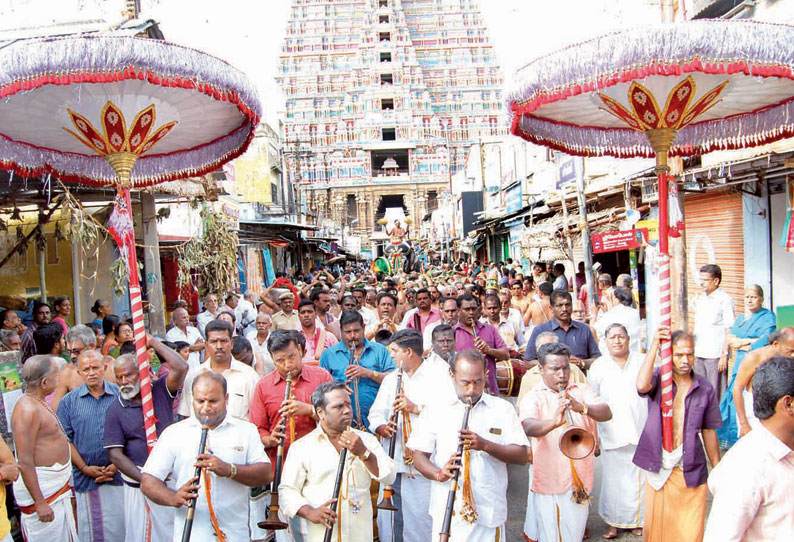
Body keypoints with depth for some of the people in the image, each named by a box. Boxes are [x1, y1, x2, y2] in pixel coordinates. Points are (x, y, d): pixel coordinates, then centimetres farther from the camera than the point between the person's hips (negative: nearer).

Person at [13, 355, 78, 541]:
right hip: (41, 488, -10)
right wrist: (40, 503, -22)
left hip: (58, 483, 10)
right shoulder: (27, 410, -21)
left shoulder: (38, 402, 10)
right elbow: (25, 462, -23)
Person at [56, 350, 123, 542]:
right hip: (87, 478, 0)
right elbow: (65, 440, 1)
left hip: (119, 474, 0)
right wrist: (85, 468, -7)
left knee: (122, 526, 5)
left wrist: (118, 464, -7)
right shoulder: (68, 402, 4)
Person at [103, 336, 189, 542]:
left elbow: (181, 367, -18)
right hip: (139, 484, -1)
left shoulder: (160, 391, 0)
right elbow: (115, 455, -6)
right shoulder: (116, 410, -2)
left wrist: (154, 343, -10)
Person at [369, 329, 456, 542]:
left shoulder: (437, 371, -1)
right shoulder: (391, 378, 19)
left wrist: (416, 408, -19)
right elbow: (376, 413, 13)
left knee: (421, 521, -3)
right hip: (393, 462, 5)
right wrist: (382, 427, -8)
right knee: (388, 522, 7)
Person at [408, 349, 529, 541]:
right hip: (446, 511, 0)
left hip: (489, 511, 0)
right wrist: (439, 474, -19)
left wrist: (486, 445, -18)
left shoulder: (502, 409, 4)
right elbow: (419, 456, 2)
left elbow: (522, 456, -2)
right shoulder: (435, 410, 5)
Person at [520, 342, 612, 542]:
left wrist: (582, 408, -29)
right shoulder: (533, 397, -1)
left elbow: (607, 413, -9)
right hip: (548, 481, -2)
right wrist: (553, 422, -41)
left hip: (580, 480, 2)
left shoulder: (582, 390, 8)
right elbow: (529, 427, -21)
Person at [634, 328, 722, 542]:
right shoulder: (658, 378, -3)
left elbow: (709, 431, 9)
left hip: (691, 468, 1)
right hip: (659, 465, -1)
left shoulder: (705, 389, 2)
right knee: (656, 524, 10)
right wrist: (654, 345, -27)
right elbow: (642, 386, -28)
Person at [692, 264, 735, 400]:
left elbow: (729, 330, -11)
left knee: (716, 392, -1)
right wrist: (693, 351, 16)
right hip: (699, 353, 7)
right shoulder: (700, 298, 14)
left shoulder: (724, 300, -8)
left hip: (715, 354, -7)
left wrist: (725, 355, -16)